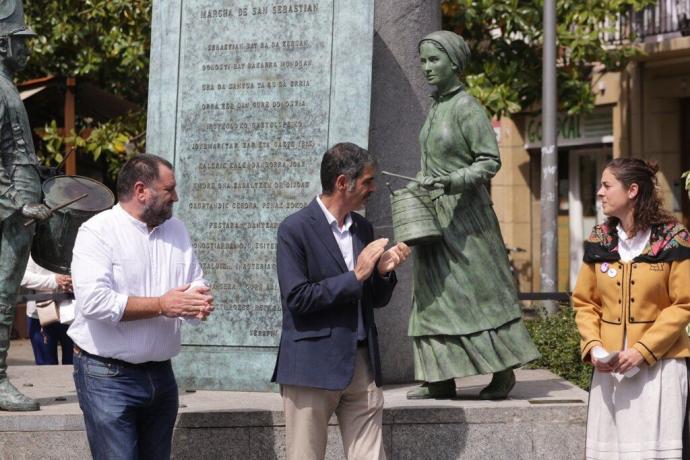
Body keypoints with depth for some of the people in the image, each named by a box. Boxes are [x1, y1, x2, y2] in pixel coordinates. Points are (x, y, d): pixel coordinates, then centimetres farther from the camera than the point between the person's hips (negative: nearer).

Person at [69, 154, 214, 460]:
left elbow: (196, 284, 15)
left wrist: (199, 300, -10)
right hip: (108, 376, -7)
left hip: (161, 374, 7)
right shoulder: (97, 231, -10)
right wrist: (161, 305, -20)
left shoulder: (176, 231, 12)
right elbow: (94, 300, -22)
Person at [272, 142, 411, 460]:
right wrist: (355, 276, -15)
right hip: (313, 366, -6)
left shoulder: (363, 228, 14)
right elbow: (296, 298, -16)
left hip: (362, 365, 6)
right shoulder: (295, 229, -8)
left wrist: (383, 271, -2)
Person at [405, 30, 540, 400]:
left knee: (480, 291, -2)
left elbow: (490, 162, -15)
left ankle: (503, 371, 7)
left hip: (463, 214, -8)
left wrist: (453, 182, -27)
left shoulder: (467, 108, -12)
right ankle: (441, 379, 8)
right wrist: (417, 187, 14)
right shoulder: (436, 107, 12)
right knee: (434, 293, 5)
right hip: (433, 214, 8)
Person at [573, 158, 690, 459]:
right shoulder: (599, 240, 8)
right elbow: (584, 302, 11)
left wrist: (642, 350, -15)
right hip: (609, 365, 4)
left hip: (659, 363, -4)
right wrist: (593, 345, -7)